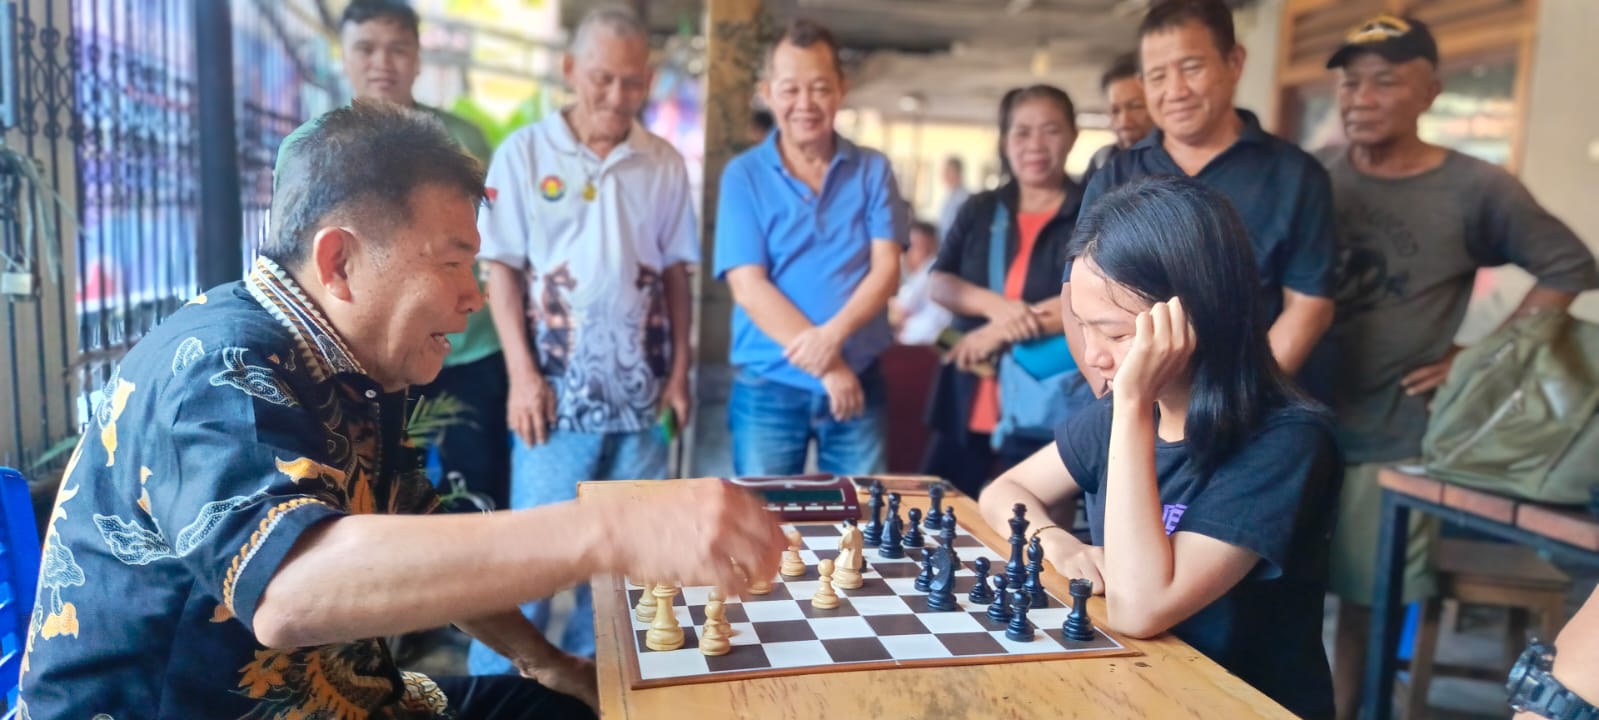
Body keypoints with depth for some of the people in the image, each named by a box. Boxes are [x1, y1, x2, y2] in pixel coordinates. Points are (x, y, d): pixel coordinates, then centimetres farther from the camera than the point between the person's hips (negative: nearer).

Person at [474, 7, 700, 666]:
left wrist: (679, 370, 4)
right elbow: (501, 268, -2)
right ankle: (494, 676, 17)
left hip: (640, 386, 3)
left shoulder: (665, 164, 6)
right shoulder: (523, 152, -1)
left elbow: (674, 271, 10)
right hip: (559, 385, -3)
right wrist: (522, 374, -9)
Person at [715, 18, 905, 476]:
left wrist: (834, 334, -22)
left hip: (859, 384, 2)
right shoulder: (744, 175, -2)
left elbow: (886, 271, -4)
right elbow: (749, 288, -10)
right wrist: (825, 365, -15)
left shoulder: (873, 171, 4)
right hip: (768, 390, -1)